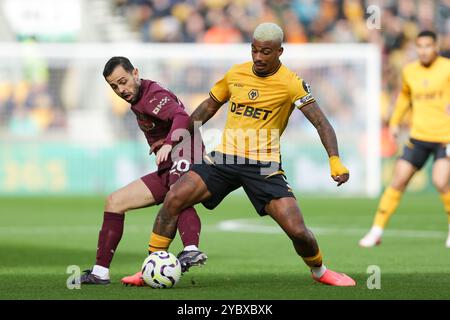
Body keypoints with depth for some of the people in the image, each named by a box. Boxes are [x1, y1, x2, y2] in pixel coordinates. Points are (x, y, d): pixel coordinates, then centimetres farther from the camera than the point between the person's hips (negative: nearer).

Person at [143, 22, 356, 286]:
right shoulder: (236, 73, 6)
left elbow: (320, 122, -12)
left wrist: (335, 160, -27)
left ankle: (320, 271, 19)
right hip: (225, 157, 3)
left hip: (264, 165, -3)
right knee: (173, 199, -16)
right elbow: (210, 106, 22)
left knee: (297, 230, -14)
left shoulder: (291, 83, -8)